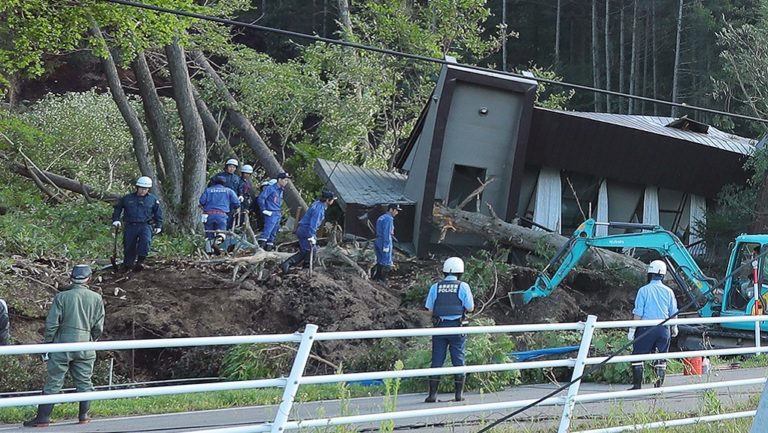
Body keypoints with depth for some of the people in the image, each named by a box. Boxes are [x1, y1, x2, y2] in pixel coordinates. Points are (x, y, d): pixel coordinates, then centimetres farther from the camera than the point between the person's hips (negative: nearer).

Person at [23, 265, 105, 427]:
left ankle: (43, 418, 3)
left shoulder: (62, 297, -6)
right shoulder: (96, 298, 1)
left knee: (53, 383, 2)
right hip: (85, 347, 1)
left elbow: (51, 323, -6)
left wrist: (47, 343, 4)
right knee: (84, 382, 13)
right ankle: (83, 416, 17)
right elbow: (98, 327, 3)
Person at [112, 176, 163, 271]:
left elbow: (158, 213, 17)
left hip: (145, 225, -1)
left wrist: (158, 226, 13)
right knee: (129, 246, 1)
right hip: (130, 225, 1)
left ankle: (140, 262, -25)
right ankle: (127, 265, 18)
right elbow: (117, 208, 17)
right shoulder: (127, 198, 7)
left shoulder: (153, 199, 8)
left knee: (146, 241, -28)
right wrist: (116, 220, 6)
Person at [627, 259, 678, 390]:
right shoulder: (668, 291, 4)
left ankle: (637, 385, 2)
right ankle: (659, 384, 10)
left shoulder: (644, 290, -5)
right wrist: (674, 328, 27)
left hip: (646, 327, -3)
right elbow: (673, 312, 11)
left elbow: (638, 313, -8)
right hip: (664, 329, 3)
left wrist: (632, 330, -3)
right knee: (661, 357, 11)